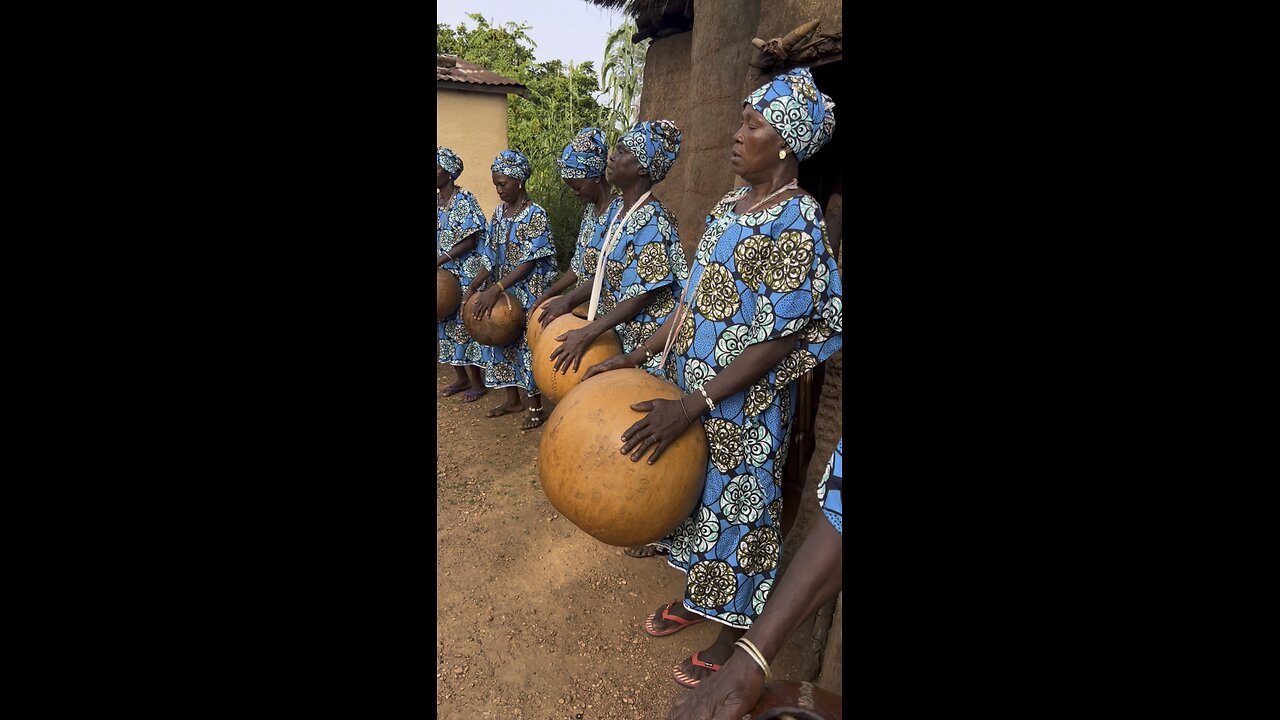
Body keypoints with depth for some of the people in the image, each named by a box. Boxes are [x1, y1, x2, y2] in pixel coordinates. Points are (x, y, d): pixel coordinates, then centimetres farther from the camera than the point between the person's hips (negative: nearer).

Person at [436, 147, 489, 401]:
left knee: (465, 323, -2)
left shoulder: (464, 200, -11)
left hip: (466, 275, -7)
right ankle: (462, 378, 24)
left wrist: (441, 260, -19)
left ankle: (477, 382, 10)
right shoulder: (437, 202, 10)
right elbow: (440, 238, 13)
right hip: (444, 276, 7)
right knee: (447, 323, 11)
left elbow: (470, 240, -17)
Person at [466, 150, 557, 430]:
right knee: (502, 340, 11)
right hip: (502, 292, 7)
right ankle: (513, 399, 28)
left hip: (529, 295, -7)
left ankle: (536, 407, 14)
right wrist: (473, 288, 1)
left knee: (528, 344, -1)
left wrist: (495, 289, -26)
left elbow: (529, 263, -19)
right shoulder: (499, 212, 8)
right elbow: (491, 257, 10)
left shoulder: (535, 215, -13)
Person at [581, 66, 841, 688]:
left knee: (738, 508, 10)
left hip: (743, 408, -7)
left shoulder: (796, 222, -19)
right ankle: (700, 595, 45)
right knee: (696, 495, 21)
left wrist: (691, 405, -26)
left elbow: (778, 340, -22)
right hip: (691, 390, 8)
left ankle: (734, 630, 32)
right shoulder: (728, 208, 6)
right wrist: (638, 356, 4)